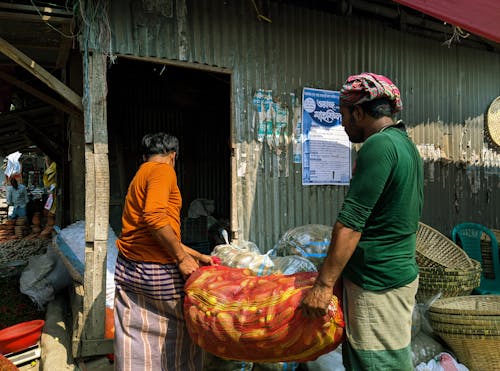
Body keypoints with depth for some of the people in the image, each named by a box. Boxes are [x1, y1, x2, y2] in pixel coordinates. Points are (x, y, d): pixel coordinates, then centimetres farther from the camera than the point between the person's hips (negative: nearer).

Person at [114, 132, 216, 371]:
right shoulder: (163, 171, -7)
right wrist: (182, 257, -17)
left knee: (135, 346, 14)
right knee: (182, 335, 11)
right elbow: (154, 218, -25)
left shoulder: (140, 176, 21)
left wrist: (196, 256, 22)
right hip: (157, 272, -9)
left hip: (127, 271, 9)